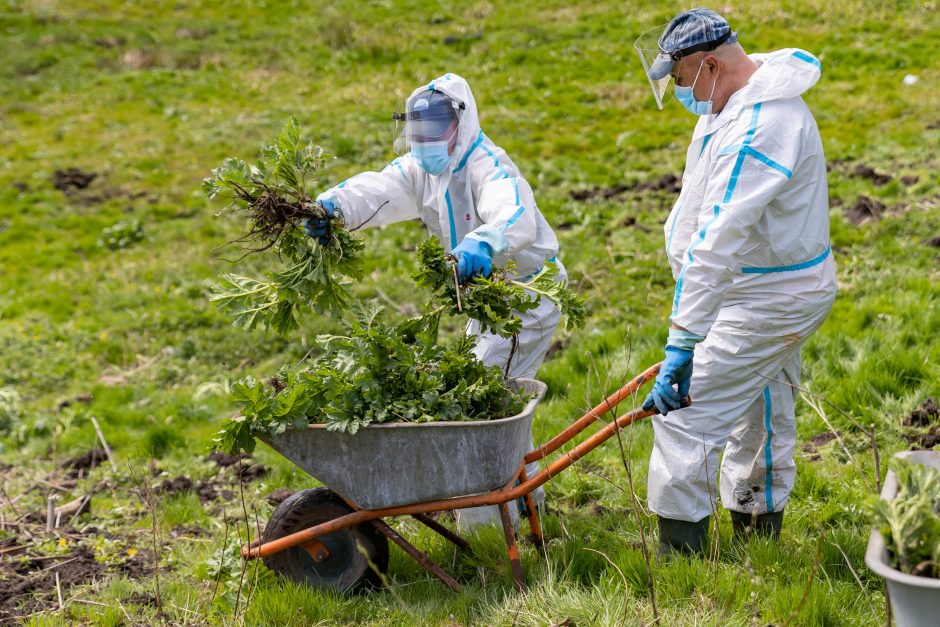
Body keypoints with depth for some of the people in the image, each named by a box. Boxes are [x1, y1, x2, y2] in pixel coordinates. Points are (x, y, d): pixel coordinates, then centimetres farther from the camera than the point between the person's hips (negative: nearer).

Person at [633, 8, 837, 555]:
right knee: (762, 423, 21)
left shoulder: (759, 125, -29)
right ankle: (759, 544, 36)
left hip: (768, 299, -11)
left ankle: (681, 556, 0)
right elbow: (711, 219, 15)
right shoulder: (747, 98, 7)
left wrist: (683, 341, -38)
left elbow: (719, 240, -36)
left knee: (683, 418, -8)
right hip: (780, 290, 11)